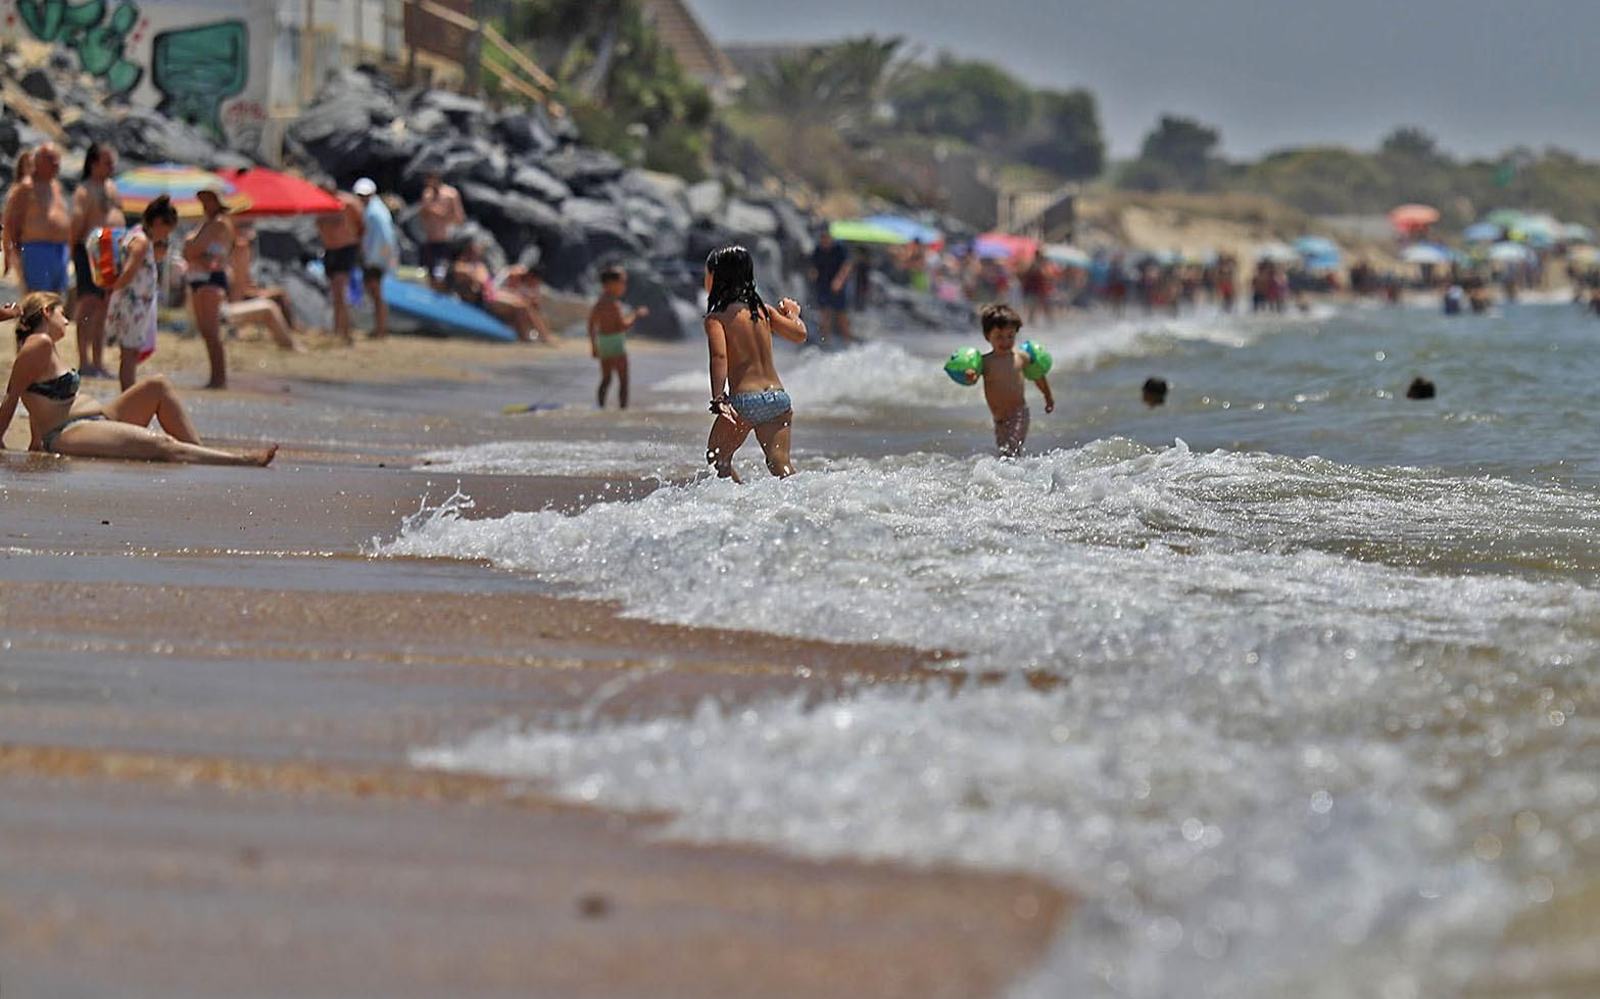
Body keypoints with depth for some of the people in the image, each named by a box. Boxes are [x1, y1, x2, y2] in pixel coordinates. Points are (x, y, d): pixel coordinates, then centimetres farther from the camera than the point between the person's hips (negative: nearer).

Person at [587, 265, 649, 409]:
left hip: (602, 342, 8)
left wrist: (594, 346, 21)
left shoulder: (599, 304, 9)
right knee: (623, 380, -2)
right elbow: (622, 326, -20)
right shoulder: (614, 304, -16)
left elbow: (592, 326, 13)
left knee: (606, 379, 15)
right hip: (616, 342, -8)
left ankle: (600, 406, 10)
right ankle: (622, 408, -7)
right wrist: (636, 315, -8)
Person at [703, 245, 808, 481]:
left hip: (744, 401, -5)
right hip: (777, 396, 5)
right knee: (780, 463, -3)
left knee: (718, 457, 16)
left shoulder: (716, 318, -4)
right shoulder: (761, 309, 11)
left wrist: (718, 399, -26)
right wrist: (793, 314, 37)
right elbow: (799, 334, 16)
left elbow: (719, 356, -19)